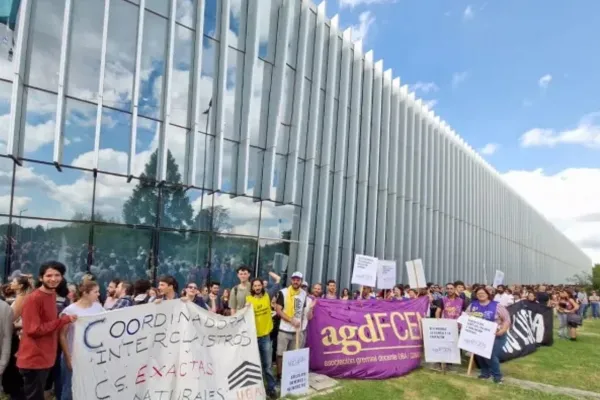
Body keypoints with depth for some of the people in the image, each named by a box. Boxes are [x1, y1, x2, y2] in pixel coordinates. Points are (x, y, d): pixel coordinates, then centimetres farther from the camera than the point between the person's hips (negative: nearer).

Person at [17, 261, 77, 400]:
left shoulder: (52, 295, 7)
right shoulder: (33, 298, -18)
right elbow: (33, 329, -20)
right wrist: (64, 320, -21)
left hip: (46, 357, 8)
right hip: (33, 359, -8)